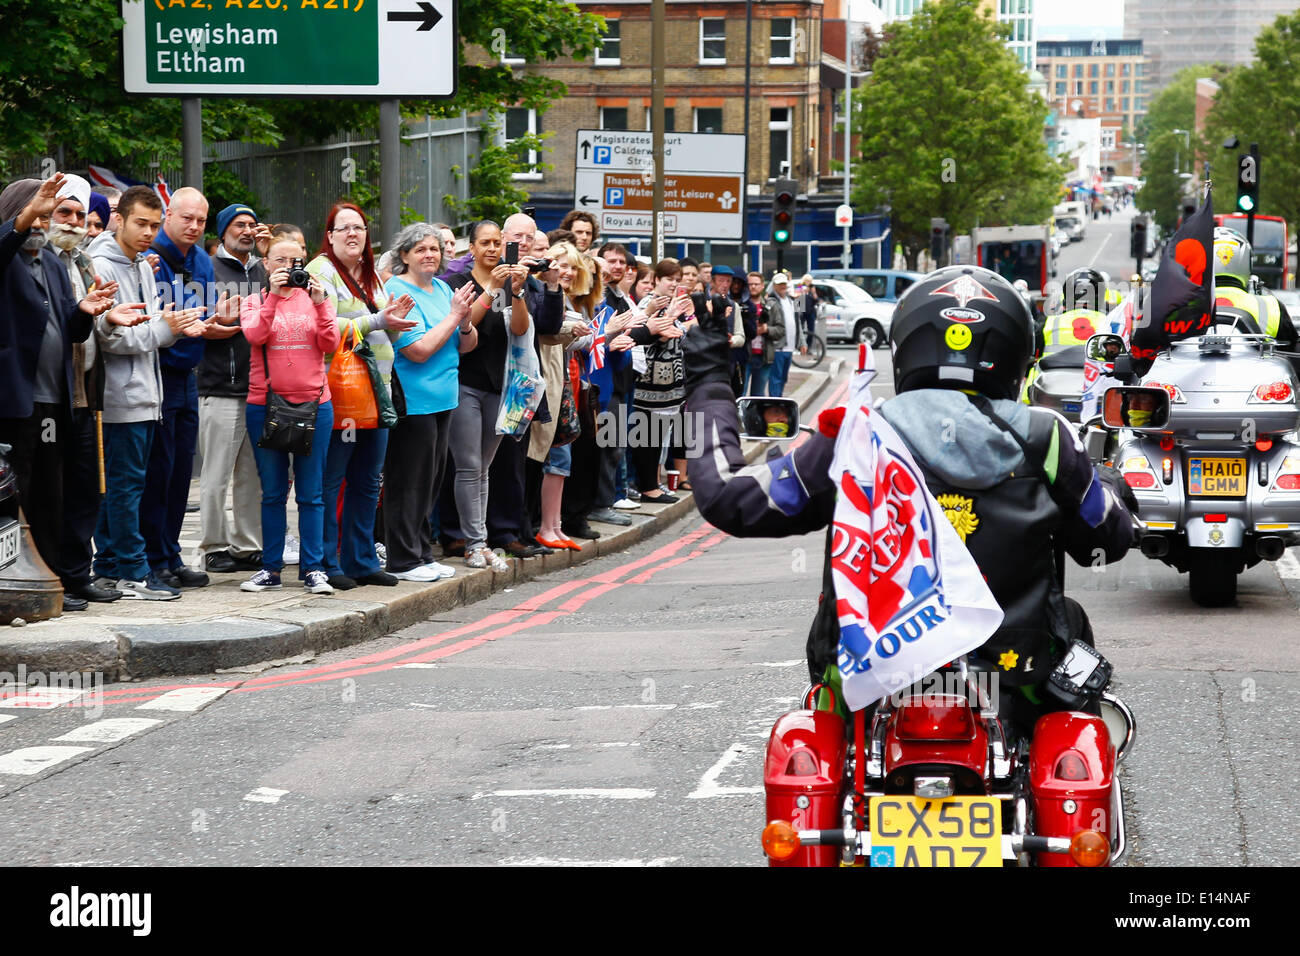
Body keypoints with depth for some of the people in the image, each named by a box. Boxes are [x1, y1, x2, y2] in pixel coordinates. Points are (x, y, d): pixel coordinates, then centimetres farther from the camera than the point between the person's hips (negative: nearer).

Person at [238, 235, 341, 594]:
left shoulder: (314, 297, 7)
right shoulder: (254, 300, 5)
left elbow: (330, 345, -4)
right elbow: (254, 335, -14)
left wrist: (320, 304, -14)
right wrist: (273, 296, -20)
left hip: (313, 404, 0)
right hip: (265, 406, 0)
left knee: (311, 493, 1)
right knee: (272, 492, 6)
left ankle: (313, 569, 5)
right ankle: (271, 568, 12)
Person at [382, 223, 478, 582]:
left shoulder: (442, 289, 13)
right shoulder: (396, 291, -12)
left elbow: (466, 346, 15)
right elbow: (419, 350, -21)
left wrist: (466, 323, -7)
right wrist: (454, 315, -15)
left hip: (442, 400, 9)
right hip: (412, 401, -9)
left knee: (431, 482, 14)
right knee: (410, 482, -3)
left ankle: (422, 554, 23)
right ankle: (403, 561, 3)